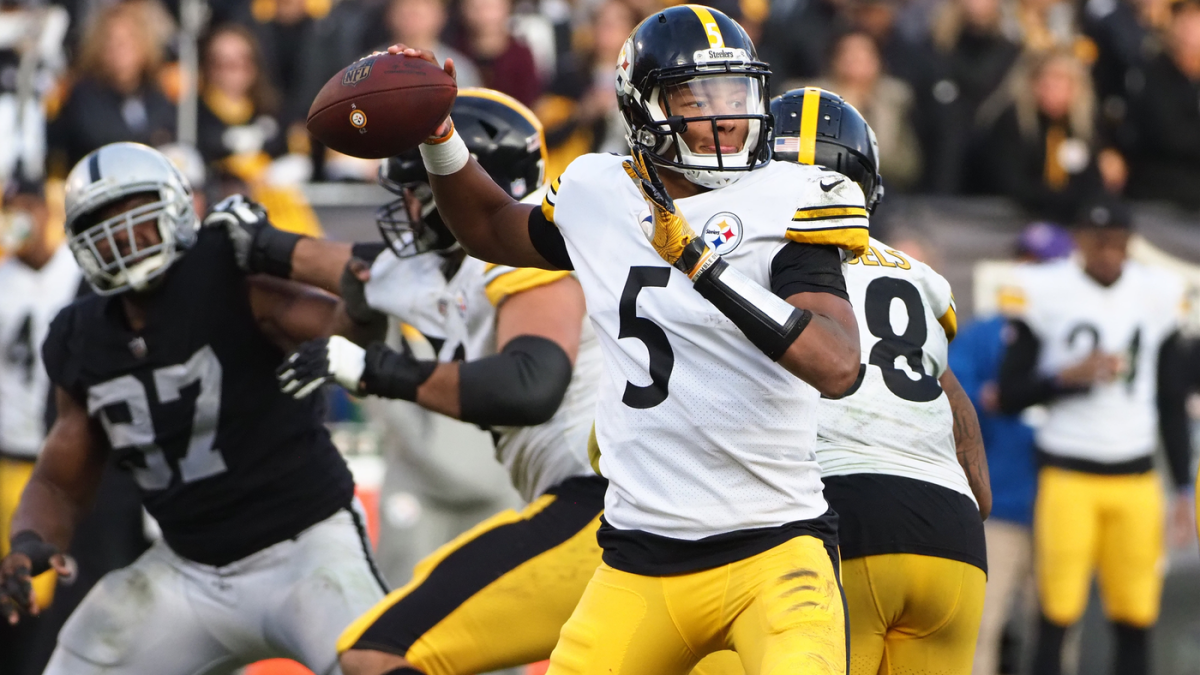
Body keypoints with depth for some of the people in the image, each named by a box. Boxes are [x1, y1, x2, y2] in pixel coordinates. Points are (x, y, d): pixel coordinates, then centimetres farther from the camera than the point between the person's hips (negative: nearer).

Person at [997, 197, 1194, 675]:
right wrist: (1068, 376, -17)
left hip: (1135, 477, 3)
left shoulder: (1156, 295, 7)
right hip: (1067, 473, -3)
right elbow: (1010, 395, -1)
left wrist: (1184, 487, 10)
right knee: (1057, 617, -7)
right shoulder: (1045, 293, -4)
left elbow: (1172, 403, 14)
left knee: (1136, 622, 1)